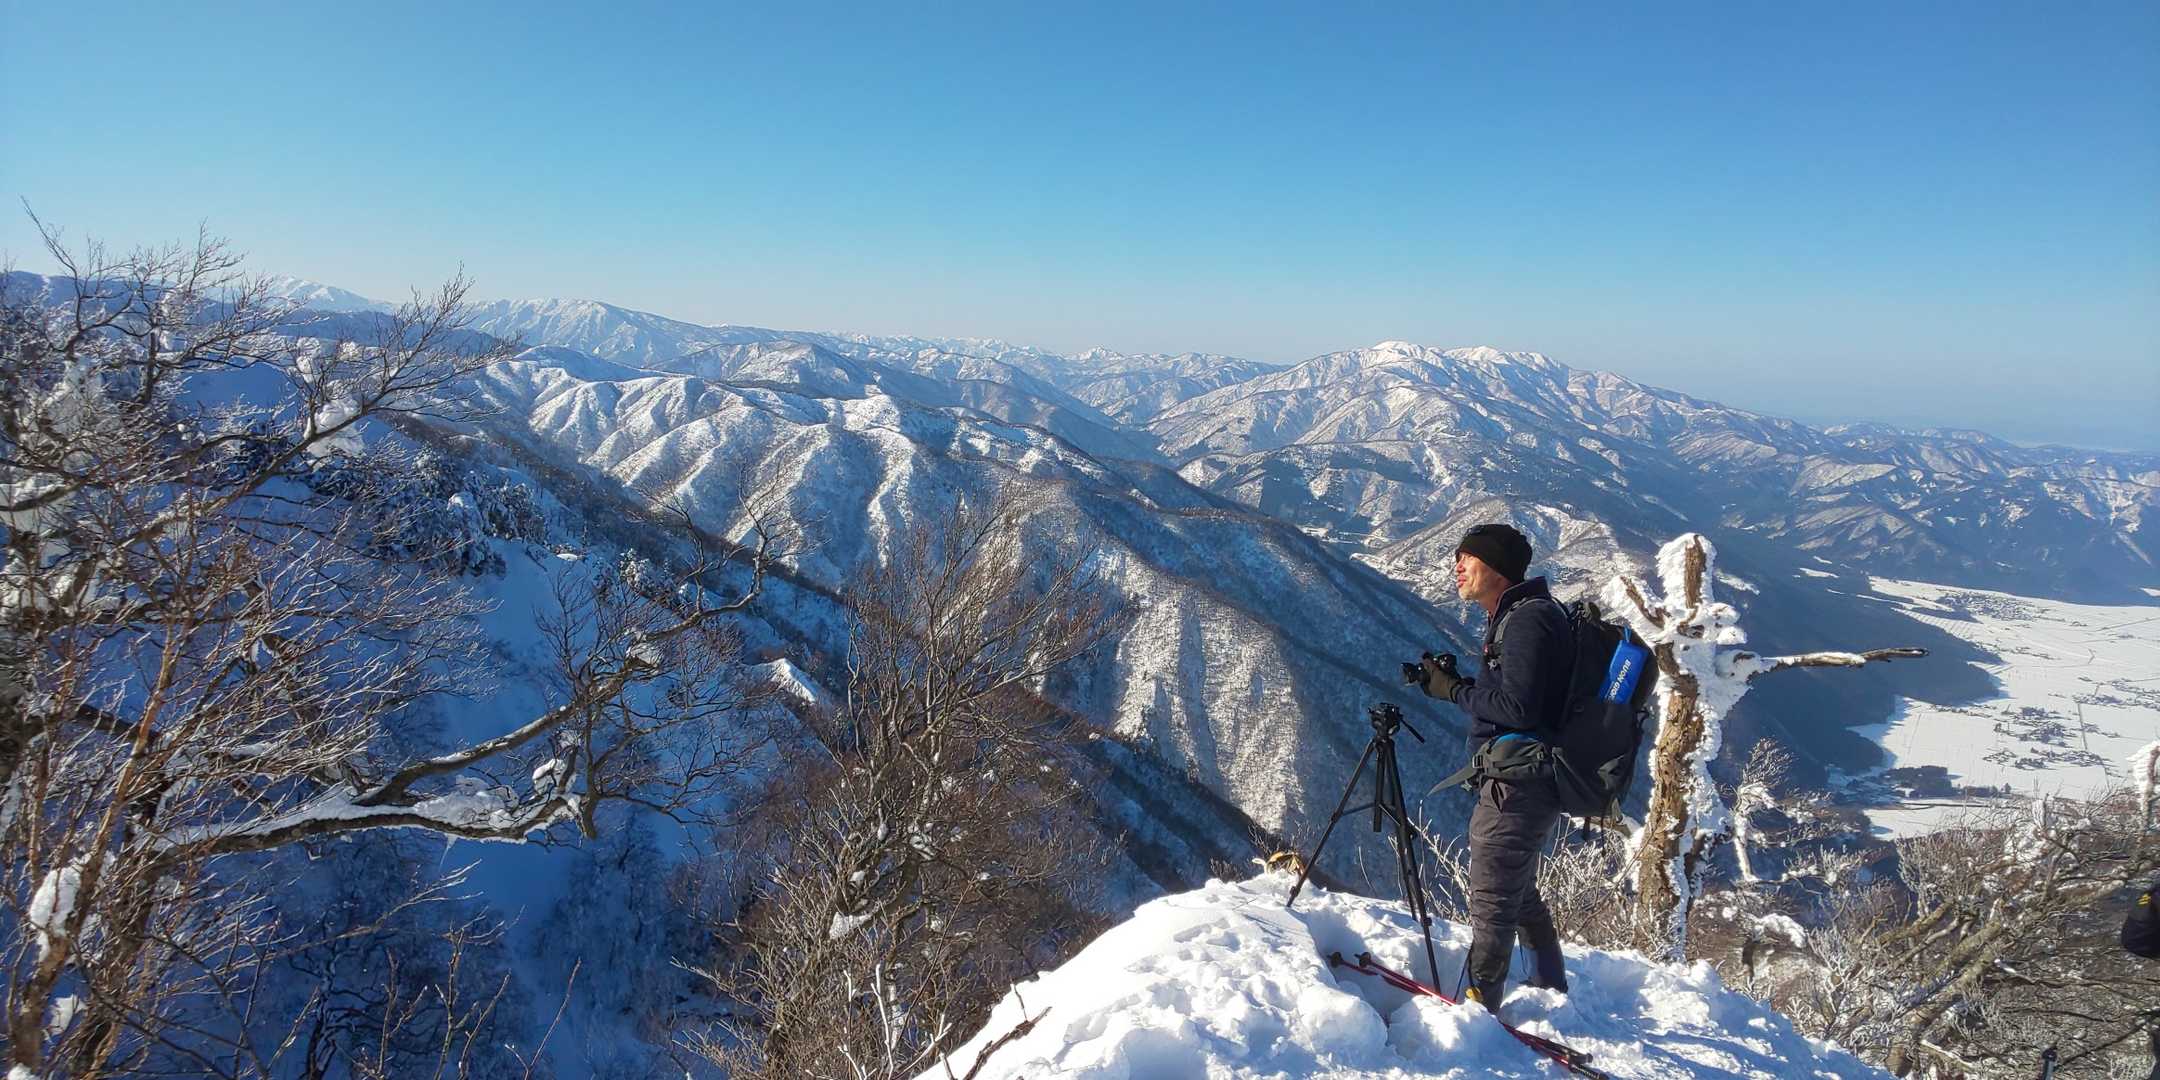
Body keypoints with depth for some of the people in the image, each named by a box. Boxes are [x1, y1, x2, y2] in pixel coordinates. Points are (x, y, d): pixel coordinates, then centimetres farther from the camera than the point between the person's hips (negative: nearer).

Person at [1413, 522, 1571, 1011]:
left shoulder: (1527, 620, -18)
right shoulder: (1515, 616, 15)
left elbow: (1518, 708, -24)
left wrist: (1454, 691, -13)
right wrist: (1455, 682, 5)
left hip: (1515, 786, -11)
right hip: (1528, 784, 11)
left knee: (1491, 902, -3)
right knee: (1521, 895, 24)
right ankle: (1551, 988, 38)